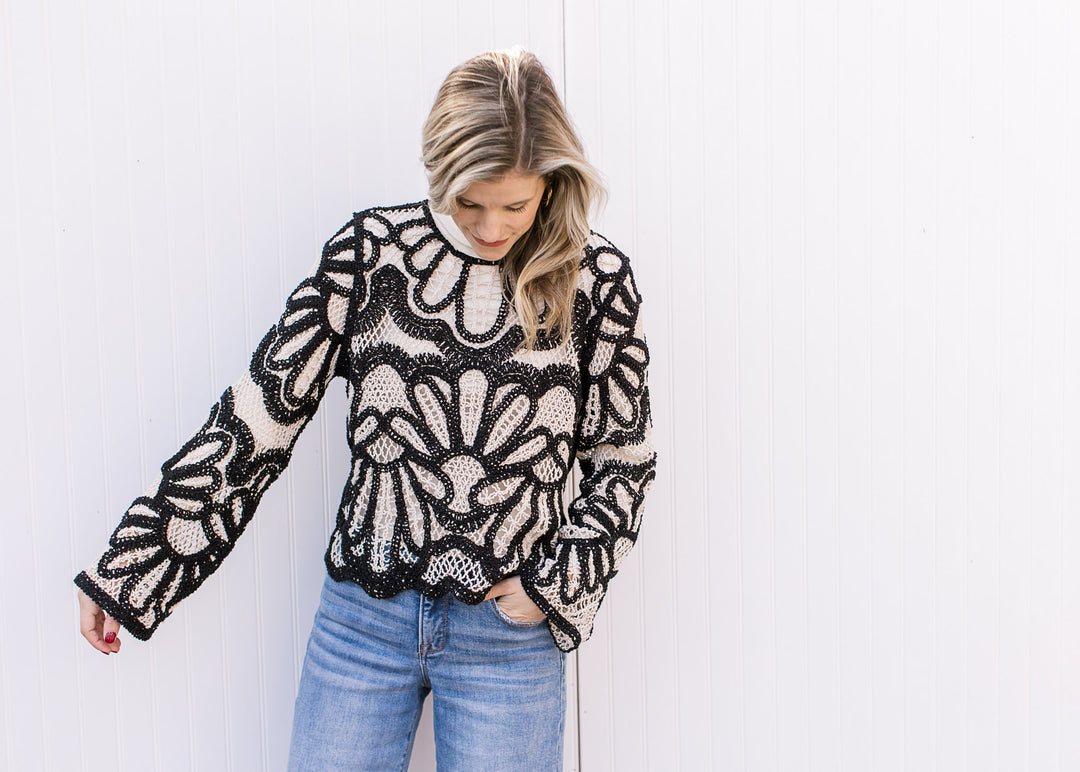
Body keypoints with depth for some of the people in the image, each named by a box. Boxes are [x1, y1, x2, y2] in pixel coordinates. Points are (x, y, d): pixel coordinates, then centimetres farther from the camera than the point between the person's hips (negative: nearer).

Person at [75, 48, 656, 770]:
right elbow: (259, 412, -3)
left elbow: (624, 460, 6)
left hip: (510, 630, 0)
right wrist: (128, 563, -1)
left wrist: (556, 580, -6)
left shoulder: (595, 278, -4)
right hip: (364, 615, 1)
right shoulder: (371, 250, -4)